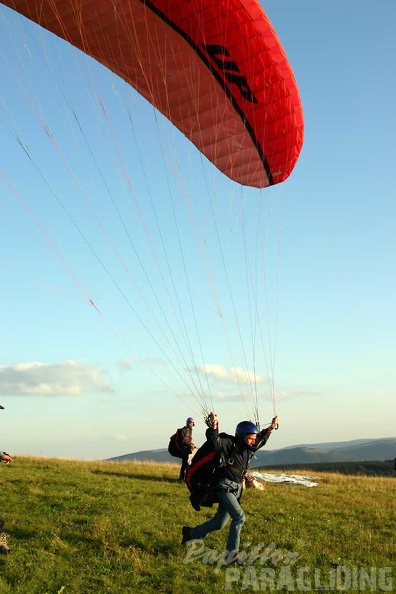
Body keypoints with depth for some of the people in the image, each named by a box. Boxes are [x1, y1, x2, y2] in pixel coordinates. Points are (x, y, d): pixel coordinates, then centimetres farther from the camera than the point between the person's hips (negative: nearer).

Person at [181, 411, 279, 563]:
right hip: (224, 488, -8)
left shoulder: (248, 449, 4)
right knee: (239, 517, -20)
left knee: (219, 523, 14)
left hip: (236, 490, 8)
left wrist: (271, 428, 12)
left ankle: (190, 533, 35)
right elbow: (214, 440, -35)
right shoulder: (229, 444, -18)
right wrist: (213, 426, -52)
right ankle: (231, 553, -7)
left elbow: (261, 439, 23)